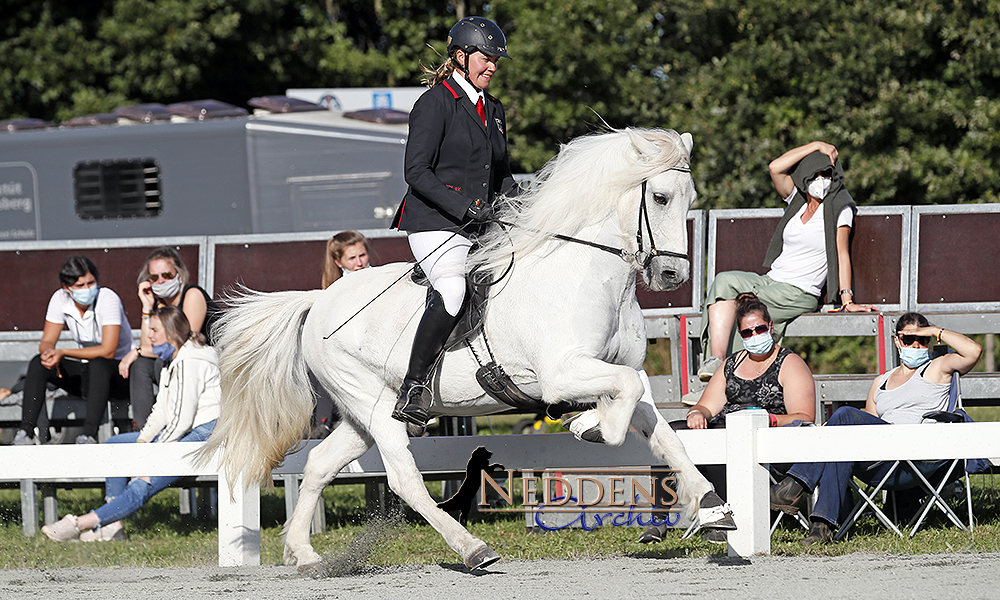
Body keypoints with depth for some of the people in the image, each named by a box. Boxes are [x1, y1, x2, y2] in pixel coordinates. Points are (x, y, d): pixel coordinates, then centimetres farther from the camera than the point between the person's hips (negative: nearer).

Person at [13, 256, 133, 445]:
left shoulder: (108, 299, -20)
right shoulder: (60, 299, -4)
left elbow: (108, 351, -25)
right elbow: (46, 342, -1)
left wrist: (63, 352, -25)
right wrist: (49, 352, -27)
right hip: (84, 373, 5)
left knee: (98, 364, -38)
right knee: (38, 363, -16)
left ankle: (89, 434, -46)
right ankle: (26, 431, -25)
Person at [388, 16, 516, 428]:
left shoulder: (493, 110, 20)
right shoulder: (436, 102, -5)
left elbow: (501, 175, 26)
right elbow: (416, 172, -13)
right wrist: (466, 207, -21)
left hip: (481, 228, 9)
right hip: (435, 223, -9)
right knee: (453, 293, -32)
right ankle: (413, 389, -28)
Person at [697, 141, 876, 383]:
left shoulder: (840, 209, 0)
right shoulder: (798, 200, 15)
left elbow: (842, 253, -5)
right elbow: (775, 167, 2)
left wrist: (847, 301, -13)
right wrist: (816, 146, 1)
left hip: (797, 294, -6)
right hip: (771, 281, 6)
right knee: (724, 281, -25)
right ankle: (715, 359, -36)